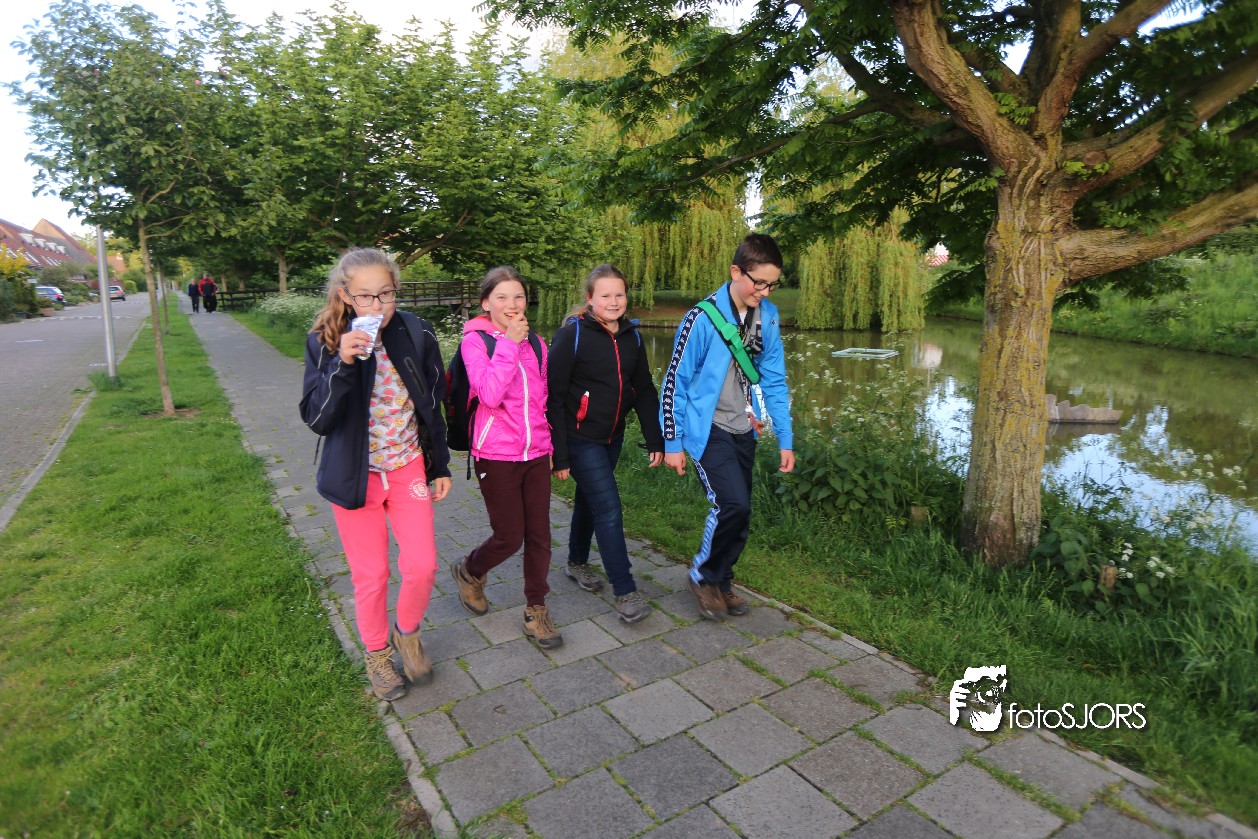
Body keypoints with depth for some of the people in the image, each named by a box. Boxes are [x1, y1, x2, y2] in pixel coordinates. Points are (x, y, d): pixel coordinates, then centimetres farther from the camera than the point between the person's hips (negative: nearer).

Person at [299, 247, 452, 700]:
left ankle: (406, 633, 33)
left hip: (409, 469, 2)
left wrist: (440, 466, 8)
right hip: (356, 475, -1)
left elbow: (433, 405, 3)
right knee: (370, 576, 9)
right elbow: (317, 419, -18)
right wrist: (342, 365, -33)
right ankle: (377, 653, 35)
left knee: (422, 566, 2)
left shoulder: (416, 334, -7)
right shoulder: (326, 342, -12)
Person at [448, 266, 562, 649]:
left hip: (536, 453, 5)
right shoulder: (475, 340, -8)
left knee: (539, 534, 8)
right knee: (509, 537, 3)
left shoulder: (535, 343, 8)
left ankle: (536, 610, 25)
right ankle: (469, 572, 35)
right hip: (497, 456, -4)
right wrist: (509, 343, -20)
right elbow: (490, 394, -23)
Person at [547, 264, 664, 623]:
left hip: (612, 437, 6)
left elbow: (644, 391, 8)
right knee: (609, 509, -9)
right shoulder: (572, 335, -15)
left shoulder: (631, 336, 3)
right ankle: (625, 592, 1)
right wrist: (559, 455, -16)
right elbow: (553, 397, -14)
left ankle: (577, 563, 41)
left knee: (590, 499, 20)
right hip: (580, 438, -6)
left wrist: (655, 440, 2)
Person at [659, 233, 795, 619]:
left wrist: (785, 439, 7)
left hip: (743, 431, 6)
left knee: (736, 513, 10)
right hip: (707, 430, -6)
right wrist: (672, 443, -7)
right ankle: (703, 577, 8)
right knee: (733, 505, -17)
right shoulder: (703, 318, -16)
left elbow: (774, 380, 8)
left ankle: (721, 581, 32)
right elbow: (675, 381, -10)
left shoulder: (768, 316, 1)